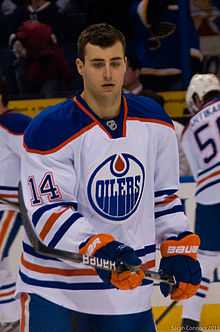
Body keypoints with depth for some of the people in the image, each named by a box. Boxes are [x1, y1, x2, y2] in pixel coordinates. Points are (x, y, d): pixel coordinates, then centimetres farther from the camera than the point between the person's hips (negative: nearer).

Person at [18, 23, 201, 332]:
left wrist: (179, 249, 3)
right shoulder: (50, 131, -13)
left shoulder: (154, 123, 4)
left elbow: (164, 195, 15)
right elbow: (49, 213, -17)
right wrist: (99, 250, -31)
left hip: (129, 288, 5)